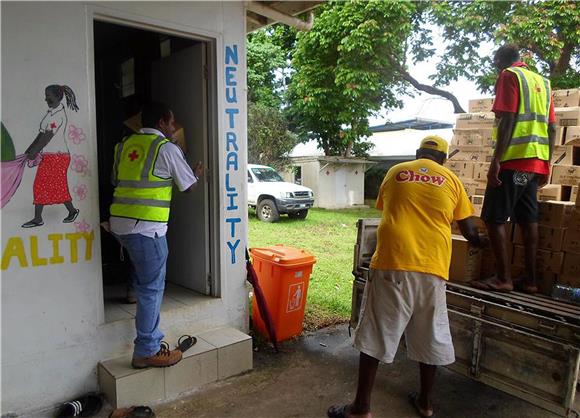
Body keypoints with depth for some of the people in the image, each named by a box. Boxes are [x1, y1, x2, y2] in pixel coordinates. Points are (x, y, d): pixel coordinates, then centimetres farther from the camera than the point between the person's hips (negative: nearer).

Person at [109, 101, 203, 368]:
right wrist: (198, 173, 27)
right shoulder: (167, 148, -4)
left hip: (120, 223, 8)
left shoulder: (126, 144, 15)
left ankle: (151, 340, 35)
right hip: (146, 227, -8)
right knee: (152, 287, 2)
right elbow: (189, 185, 6)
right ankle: (147, 351, 10)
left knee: (144, 282, 21)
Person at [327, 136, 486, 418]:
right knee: (430, 337, 16)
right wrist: (484, 242, 39)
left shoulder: (395, 172, 12)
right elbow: (470, 233, 16)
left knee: (375, 335, 6)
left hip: (392, 262, -1)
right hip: (431, 268, 2)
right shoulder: (451, 180, 11)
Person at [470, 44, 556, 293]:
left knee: (494, 219, -5)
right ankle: (529, 279, 11)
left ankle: (503, 278, -6)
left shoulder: (509, 76, -1)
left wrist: (496, 160, -17)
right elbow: (551, 128, 16)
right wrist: (546, 164, 19)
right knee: (528, 220, 9)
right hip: (536, 162, 8)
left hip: (513, 159, -8)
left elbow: (507, 120, -14)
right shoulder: (542, 82, 21)